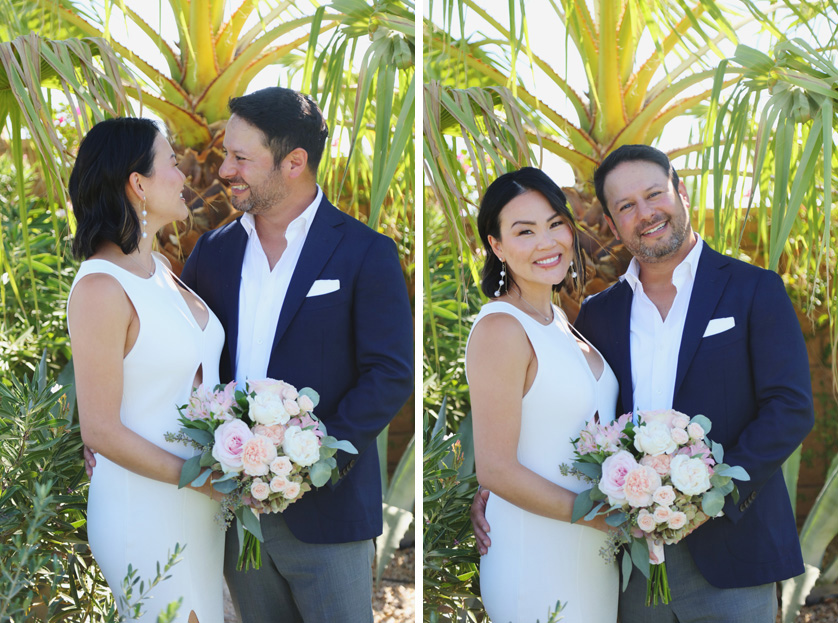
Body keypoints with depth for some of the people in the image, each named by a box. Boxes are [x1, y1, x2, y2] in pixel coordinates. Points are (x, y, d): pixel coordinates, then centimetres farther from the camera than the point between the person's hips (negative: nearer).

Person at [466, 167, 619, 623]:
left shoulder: (557, 319, 9)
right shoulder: (501, 328, -18)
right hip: (537, 556, -8)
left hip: (590, 550, 8)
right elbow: (495, 470, -21)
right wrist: (601, 516, -15)